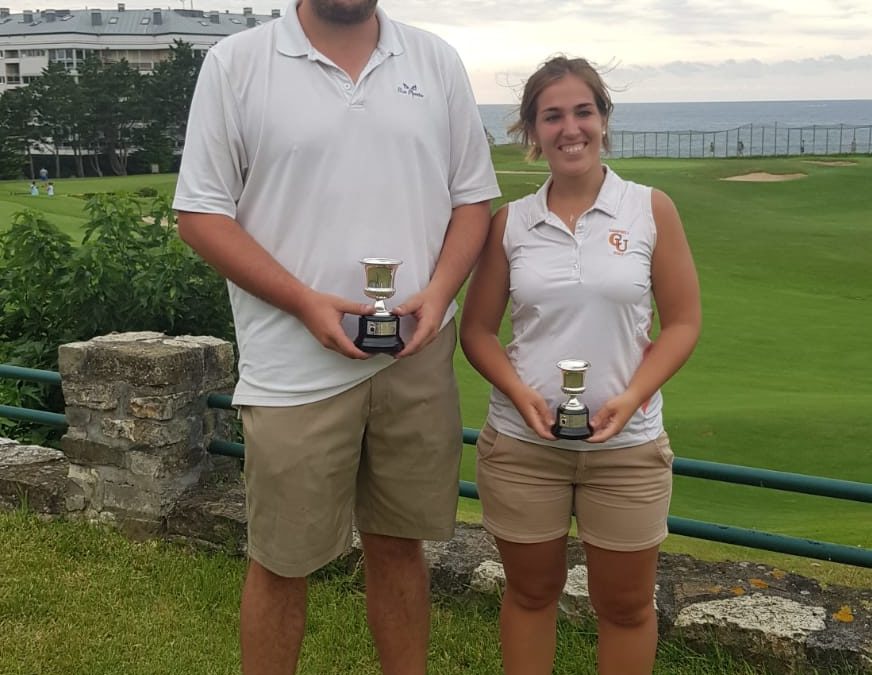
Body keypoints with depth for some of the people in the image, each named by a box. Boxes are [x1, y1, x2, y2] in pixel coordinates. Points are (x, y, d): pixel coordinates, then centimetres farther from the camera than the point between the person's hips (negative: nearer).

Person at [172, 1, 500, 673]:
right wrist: (305, 302, -14)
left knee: (398, 542, 15)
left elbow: (473, 195, 10)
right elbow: (201, 213, -4)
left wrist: (439, 290, -8)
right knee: (281, 560, 8)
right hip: (298, 363, -2)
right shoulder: (236, 63, -2)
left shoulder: (438, 61, 7)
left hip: (417, 356, 3)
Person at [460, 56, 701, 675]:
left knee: (626, 603, 13)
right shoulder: (511, 222, 2)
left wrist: (632, 396, -16)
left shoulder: (651, 211, -2)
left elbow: (683, 321, -1)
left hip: (627, 443, -1)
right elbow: (477, 327, 4)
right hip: (521, 441, 1)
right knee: (531, 591, 16)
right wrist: (518, 392, -14)